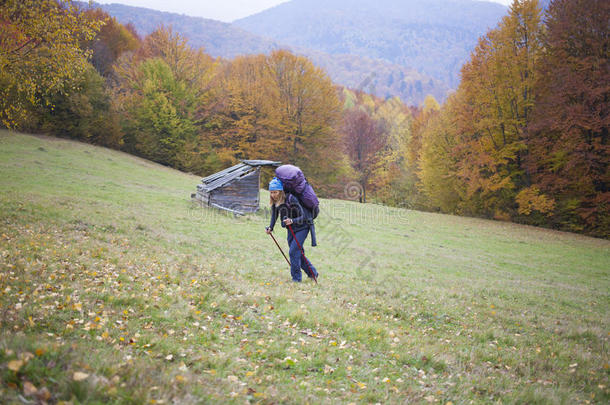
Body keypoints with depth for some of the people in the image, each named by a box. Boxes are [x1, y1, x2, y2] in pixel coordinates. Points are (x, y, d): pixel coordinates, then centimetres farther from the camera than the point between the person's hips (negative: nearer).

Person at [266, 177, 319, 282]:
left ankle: (296, 278, -2)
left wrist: (292, 221, -44)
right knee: (297, 253, 13)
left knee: (293, 251, -14)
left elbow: (302, 217, -27)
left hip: (302, 227, -7)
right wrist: (270, 228, -8)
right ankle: (312, 273, 31)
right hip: (291, 229, 8)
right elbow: (274, 215, 7)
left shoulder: (291, 199, -27)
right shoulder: (274, 202, -7)